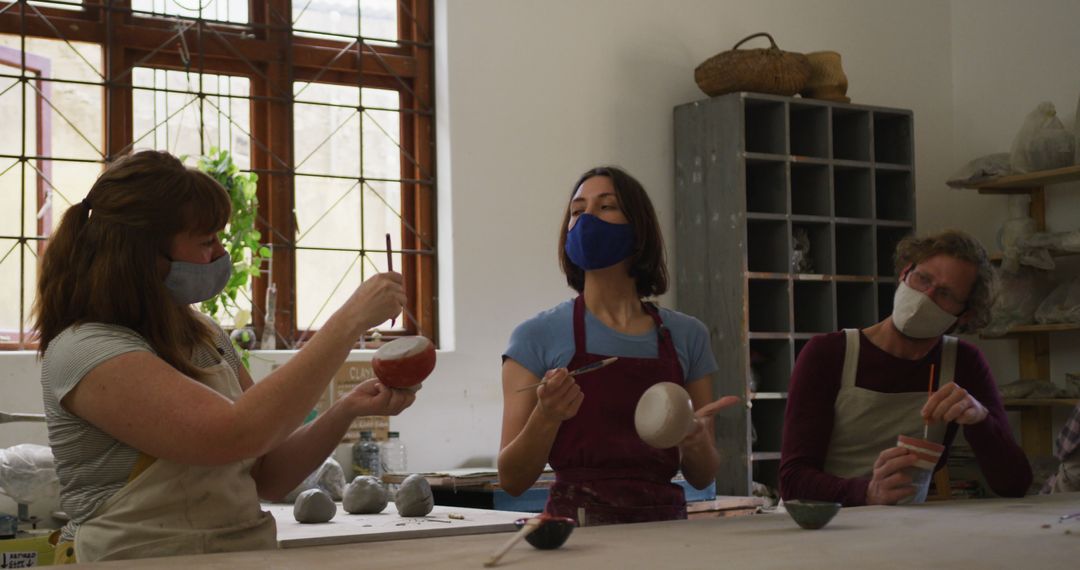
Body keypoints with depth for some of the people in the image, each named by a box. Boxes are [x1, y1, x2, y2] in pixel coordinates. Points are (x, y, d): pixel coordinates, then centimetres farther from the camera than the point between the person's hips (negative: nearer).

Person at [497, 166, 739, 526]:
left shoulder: (686, 336, 10)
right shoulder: (538, 336, 2)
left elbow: (702, 477, 15)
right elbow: (512, 479, 1)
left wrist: (694, 440, -7)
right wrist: (547, 416, -16)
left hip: (664, 522, 3)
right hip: (576, 523, -2)